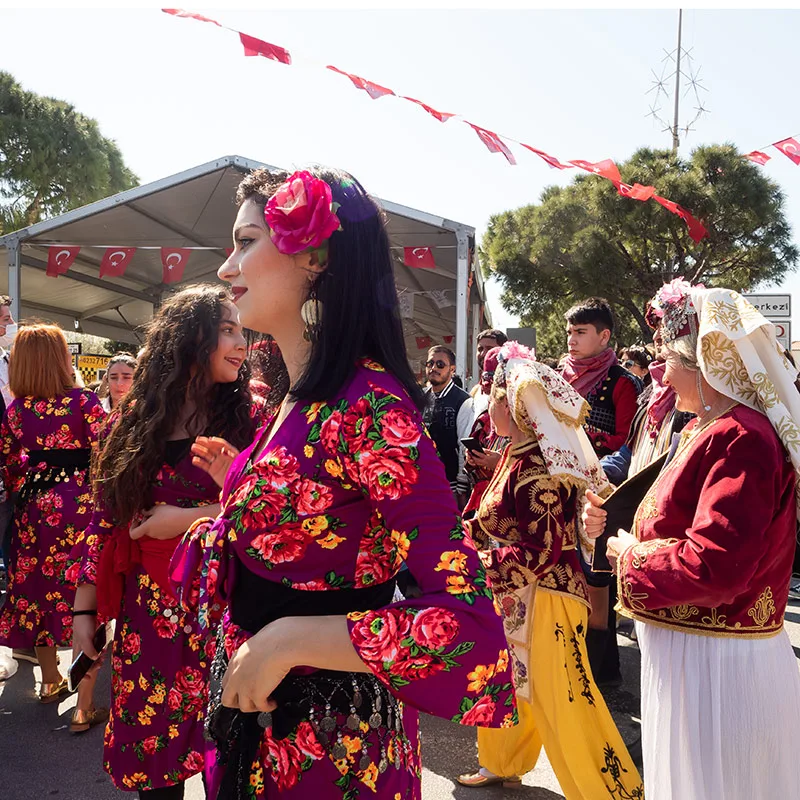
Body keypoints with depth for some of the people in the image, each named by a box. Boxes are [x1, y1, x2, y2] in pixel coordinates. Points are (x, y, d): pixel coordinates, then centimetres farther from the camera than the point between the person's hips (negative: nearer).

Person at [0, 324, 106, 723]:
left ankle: (50, 681, 37)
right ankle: (84, 707, 3)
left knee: (38, 590, 18)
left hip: (34, 505, 5)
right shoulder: (84, 401, -11)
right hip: (80, 502, -5)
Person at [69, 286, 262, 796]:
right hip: (147, 606, 2)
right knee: (151, 755, 13)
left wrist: (188, 519, -14)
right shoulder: (134, 419, 3)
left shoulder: (249, 418, -3)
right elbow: (106, 516, 5)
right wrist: (85, 607, 5)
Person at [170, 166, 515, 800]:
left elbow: (466, 618, -28)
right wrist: (240, 482, 8)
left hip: (329, 744, -8)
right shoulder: (301, 398, 1)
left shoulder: (368, 405, -25)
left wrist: (289, 639, -25)